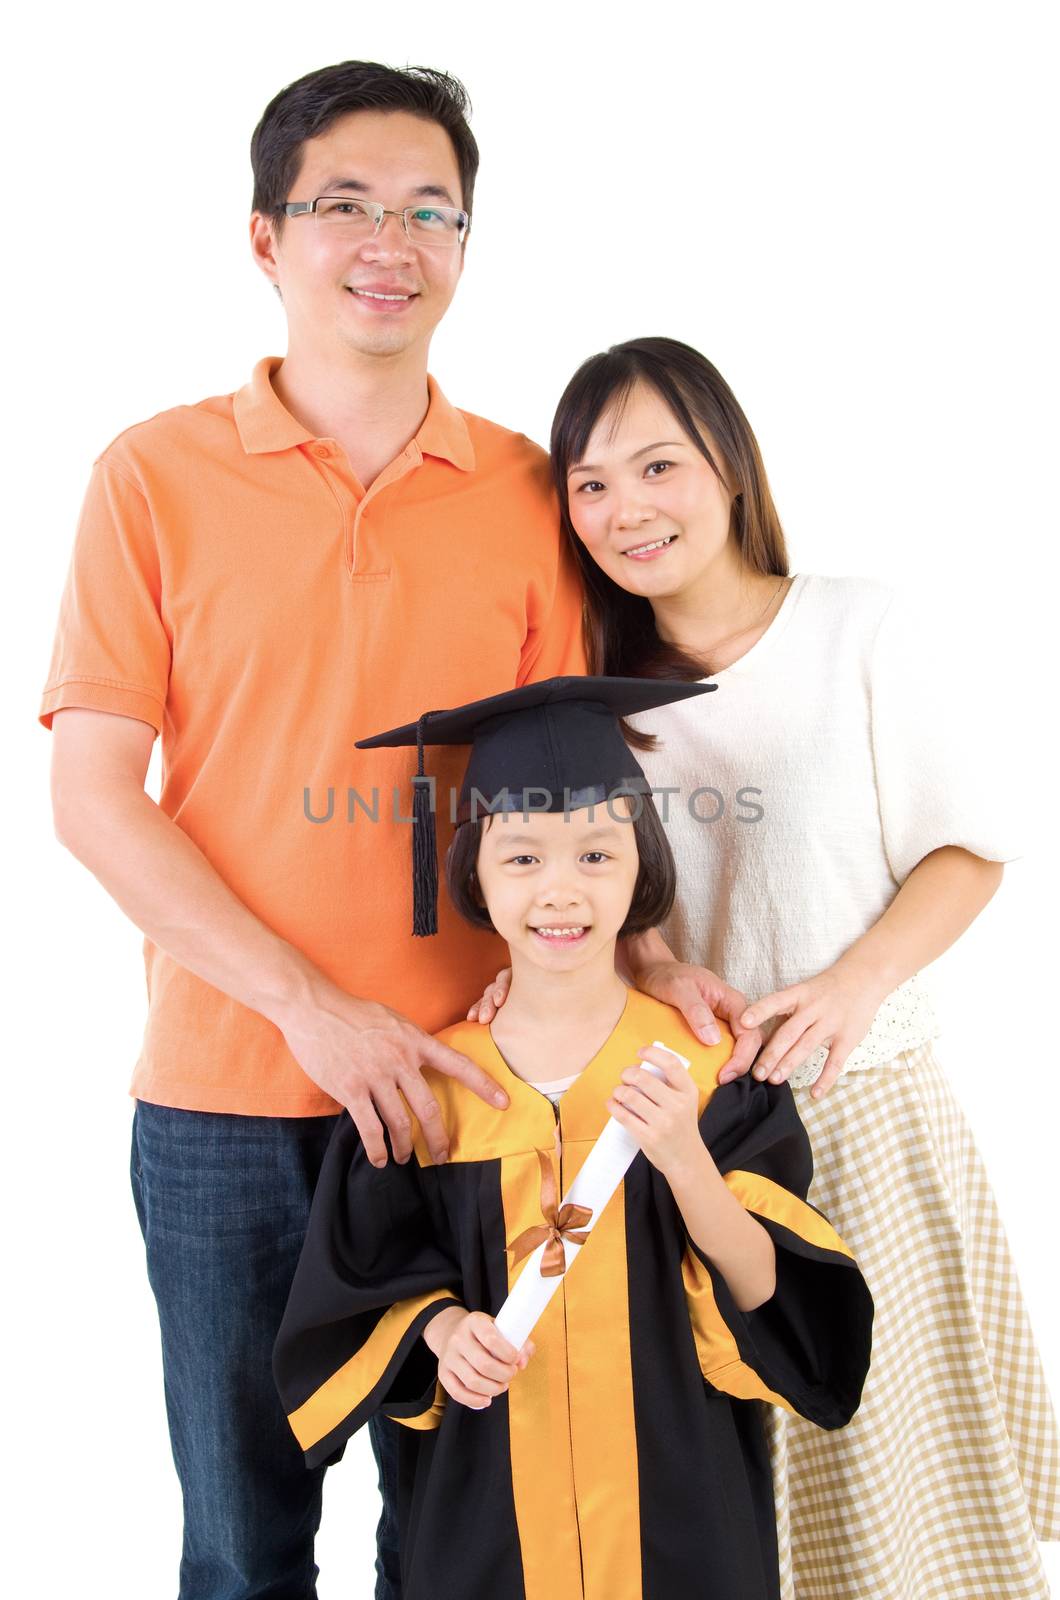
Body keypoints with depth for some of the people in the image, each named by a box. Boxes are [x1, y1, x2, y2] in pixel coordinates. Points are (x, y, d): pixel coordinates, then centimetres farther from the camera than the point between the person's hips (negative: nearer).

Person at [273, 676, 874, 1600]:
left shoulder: (708, 1064, -8)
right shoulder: (431, 1082, -5)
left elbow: (770, 1298, -11)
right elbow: (378, 1281, 3)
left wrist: (684, 1162, -26)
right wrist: (442, 1328, -16)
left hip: (678, 1490, -1)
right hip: (484, 1497, 1)